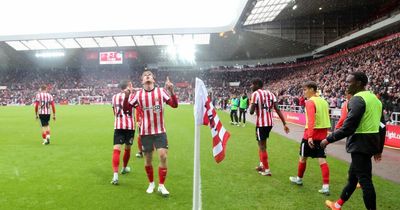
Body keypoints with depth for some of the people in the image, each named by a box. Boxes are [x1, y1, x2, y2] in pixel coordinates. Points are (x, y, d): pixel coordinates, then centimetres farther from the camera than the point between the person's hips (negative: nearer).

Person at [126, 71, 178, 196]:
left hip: (160, 131, 0)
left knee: (163, 156, -9)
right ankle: (151, 183, 29)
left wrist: (171, 91, -23)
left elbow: (174, 105, -9)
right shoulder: (138, 94, -1)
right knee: (148, 159, 8)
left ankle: (161, 185, 7)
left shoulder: (161, 91, -3)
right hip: (145, 132, 1)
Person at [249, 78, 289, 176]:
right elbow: (278, 110, 3)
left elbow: (251, 112, -15)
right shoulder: (270, 93, 10)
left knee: (262, 146, 3)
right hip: (270, 123, 7)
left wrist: (250, 104, 5)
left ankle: (266, 170, 7)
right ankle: (262, 165, 30)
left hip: (261, 123, -7)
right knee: (262, 144, 22)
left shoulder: (255, 94, -9)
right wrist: (284, 124, 3)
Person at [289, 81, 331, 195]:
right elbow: (325, 118, 15)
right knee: (322, 160, 3)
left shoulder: (310, 102, -14)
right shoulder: (324, 101, 11)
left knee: (303, 157, 13)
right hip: (323, 133, 7)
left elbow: (311, 120, -25)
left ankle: (299, 178, 31)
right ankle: (326, 186, -3)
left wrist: (310, 136, -31)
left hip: (311, 134, -7)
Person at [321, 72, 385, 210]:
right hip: (371, 143, 10)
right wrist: (379, 148, 22)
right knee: (352, 175, 19)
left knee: (364, 180, -3)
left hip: (360, 144, -10)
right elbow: (381, 126, 17)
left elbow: (348, 127, -22)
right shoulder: (374, 98, 14)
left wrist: (329, 139, -13)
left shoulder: (357, 99, -16)